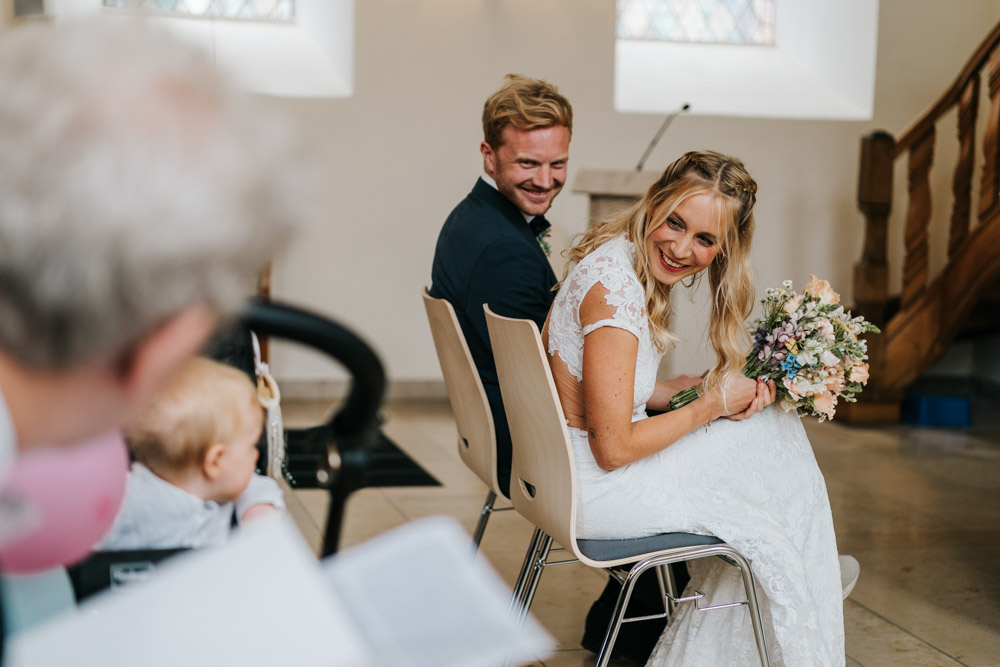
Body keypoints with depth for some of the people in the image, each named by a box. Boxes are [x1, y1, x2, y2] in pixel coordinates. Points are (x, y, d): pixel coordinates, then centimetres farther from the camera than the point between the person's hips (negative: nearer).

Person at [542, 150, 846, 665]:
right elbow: (613, 447, -25)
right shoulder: (615, 288, -27)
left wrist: (696, 392, -3)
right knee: (778, 461, 2)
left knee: (773, 426, 17)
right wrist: (712, 405, -13)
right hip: (594, 492, -9)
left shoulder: (614, 257, 2)